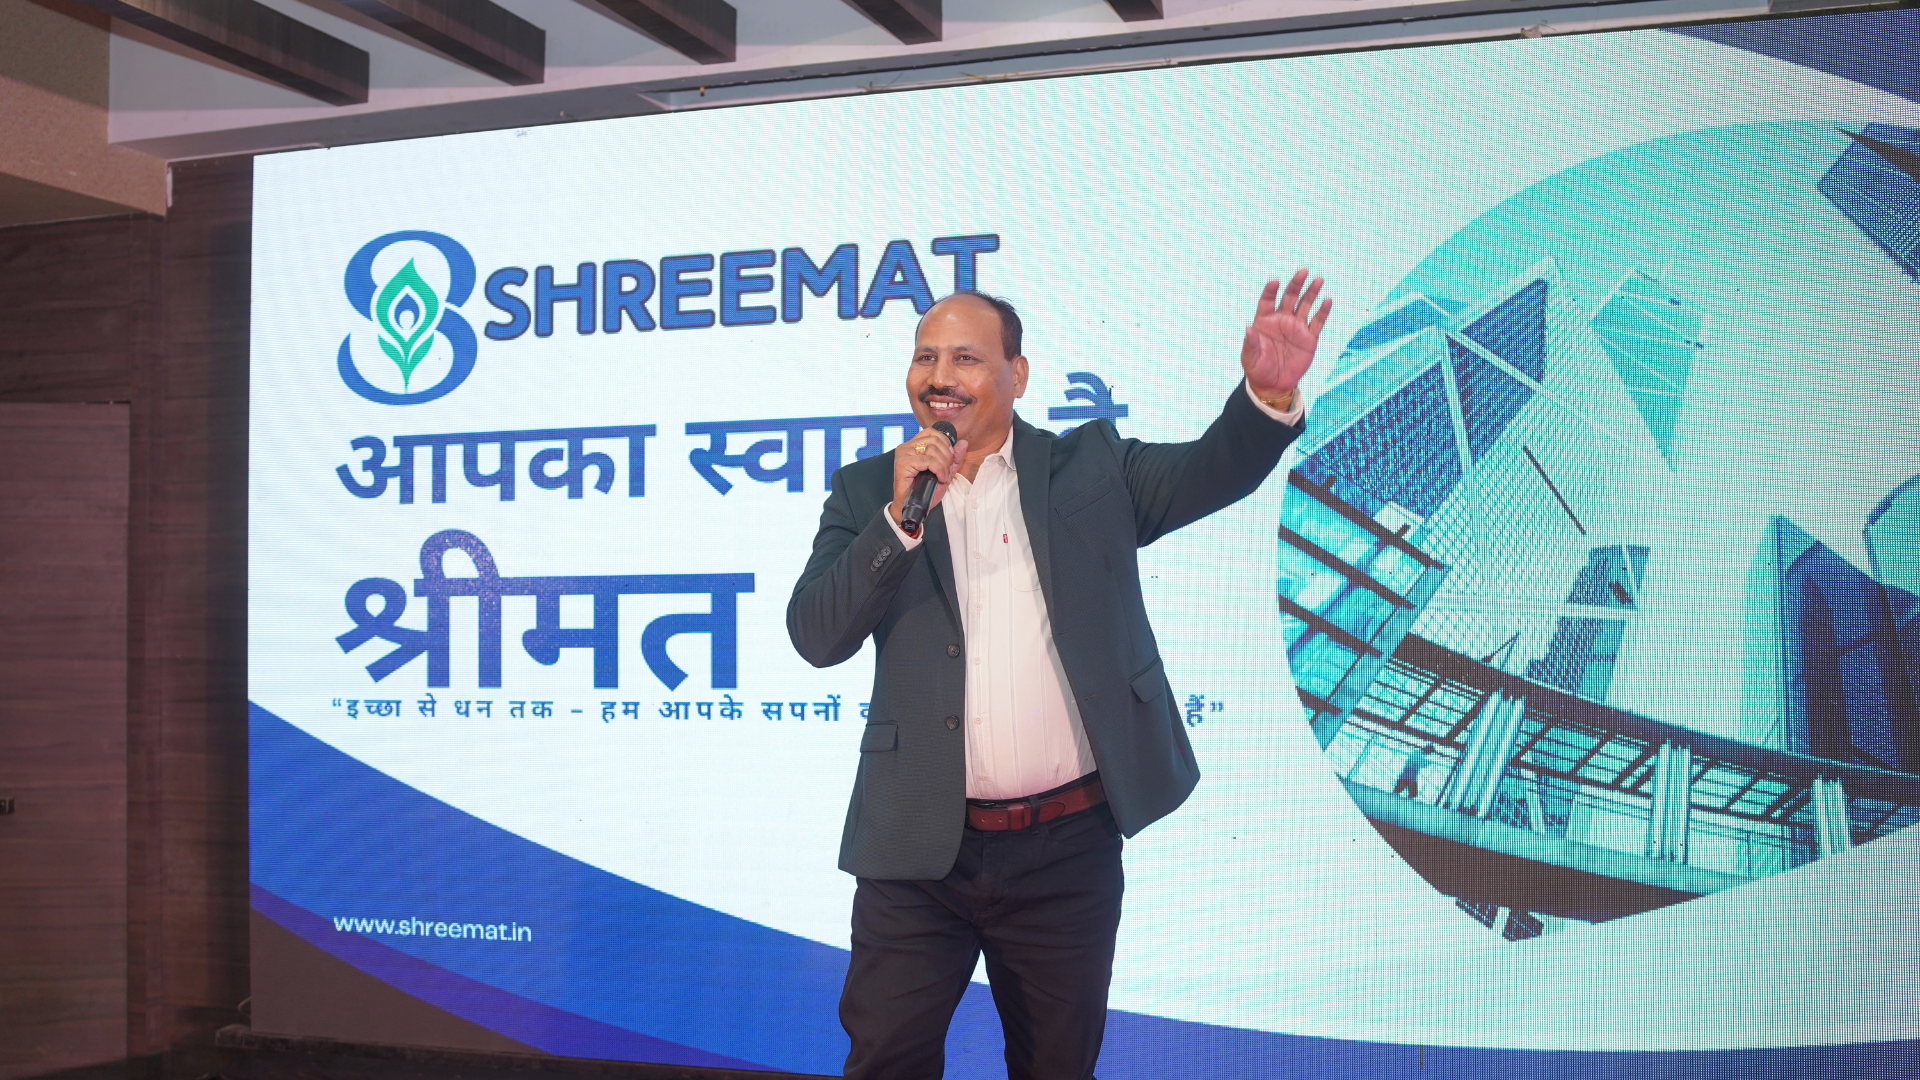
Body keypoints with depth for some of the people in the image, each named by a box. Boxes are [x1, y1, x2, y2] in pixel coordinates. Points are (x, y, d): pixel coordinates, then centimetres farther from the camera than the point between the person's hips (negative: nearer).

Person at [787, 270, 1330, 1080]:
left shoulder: (1090, 467, 6)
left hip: (1068, 851, 1)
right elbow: (816, 637, -6)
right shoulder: (869, 491, 4)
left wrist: (1269, 392, -26)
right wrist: (901, 516, -16)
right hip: (920, 855, 0)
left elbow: (1211, 472, -6)